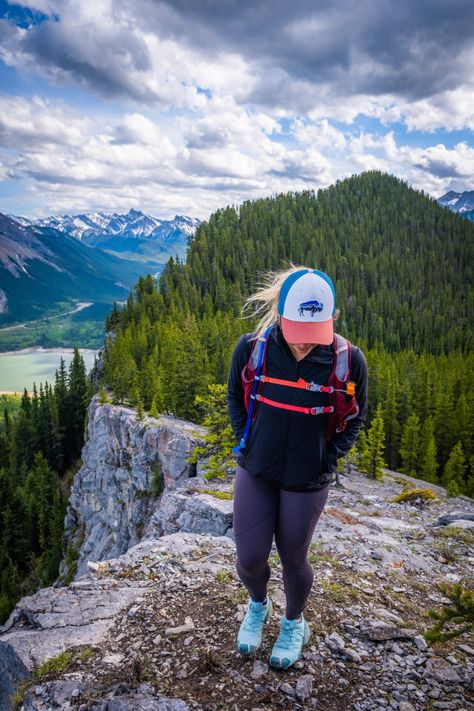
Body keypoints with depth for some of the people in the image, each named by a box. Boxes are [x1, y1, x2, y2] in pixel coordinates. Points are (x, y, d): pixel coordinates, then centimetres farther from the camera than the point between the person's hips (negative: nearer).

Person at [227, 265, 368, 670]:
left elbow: (355, 416, 0)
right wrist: (247, 443, -1)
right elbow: (235, 398, 4)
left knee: (293, 559, 15)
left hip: (308, 480, -1)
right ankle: (258, 605, 44)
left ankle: (294, 624, 47)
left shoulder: (349, 360, -19)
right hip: (255, 470, 2)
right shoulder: (251, 347, -16)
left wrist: (329, 457, -6)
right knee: (250, 558, 7)